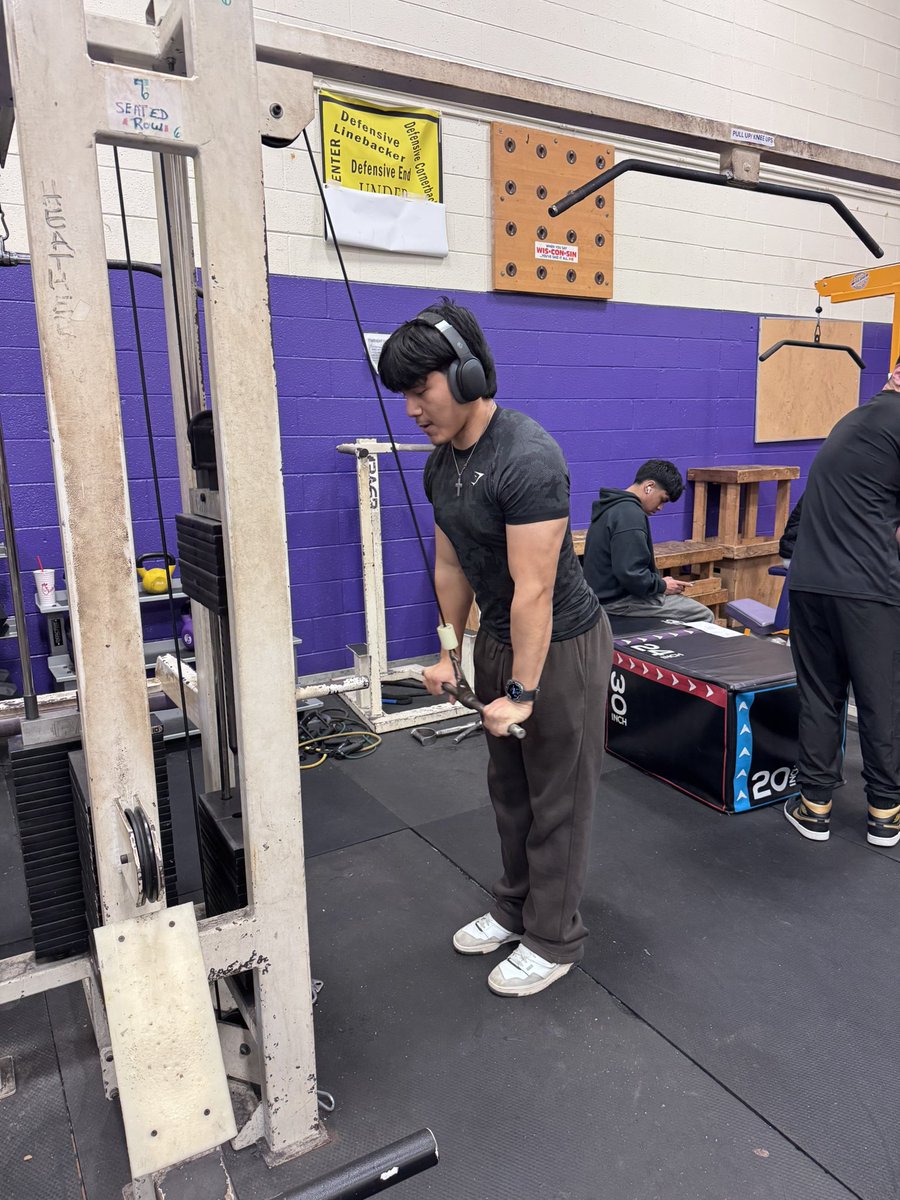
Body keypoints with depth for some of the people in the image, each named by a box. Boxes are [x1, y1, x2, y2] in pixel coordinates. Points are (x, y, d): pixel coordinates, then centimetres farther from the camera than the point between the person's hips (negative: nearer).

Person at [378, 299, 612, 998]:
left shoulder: (526, 459, -29)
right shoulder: (443, 462, 1)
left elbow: (533, 590, -27)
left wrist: (522, 692, -22)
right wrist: (449, 652, 12)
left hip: (562, 645, -9)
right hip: (499, 637, 9)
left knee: (556, 800, 7)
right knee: (509, 789, 21)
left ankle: (553, 940, 26)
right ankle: (516, 908, 41)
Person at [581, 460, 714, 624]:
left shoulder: (613, 506, 11)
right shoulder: (631, 514, -21)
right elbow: (631, 574, -27)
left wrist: (658, 581, 11)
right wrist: (662, 586, -11)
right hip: (620, 600, -10)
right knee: (704, 616, -6)